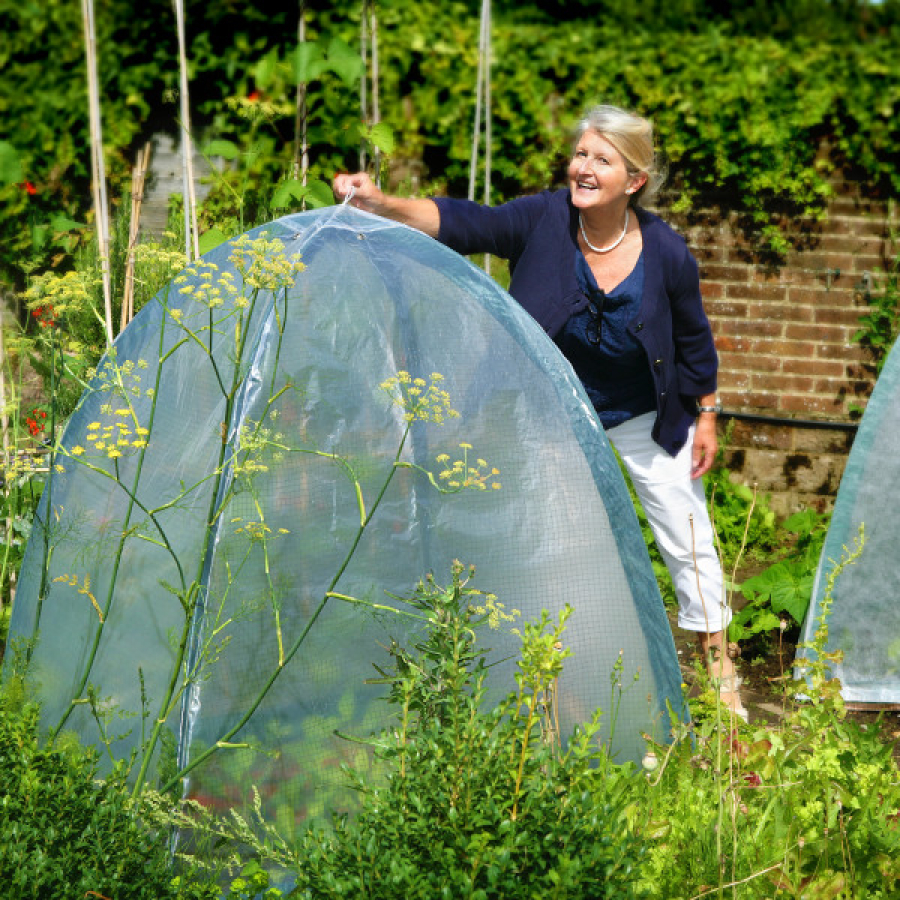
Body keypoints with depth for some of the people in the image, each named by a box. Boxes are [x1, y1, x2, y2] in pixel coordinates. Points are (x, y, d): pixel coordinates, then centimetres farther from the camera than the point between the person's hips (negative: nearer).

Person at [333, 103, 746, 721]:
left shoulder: (665, 252, -19)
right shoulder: (543, 220, -20)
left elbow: (694, 339, -5)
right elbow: (462, 224, -29)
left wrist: (706, 415, 1)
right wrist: (381, 205, -44)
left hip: (647, 420, -1)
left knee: (687, 537, 6)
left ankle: (720, 667, 24)